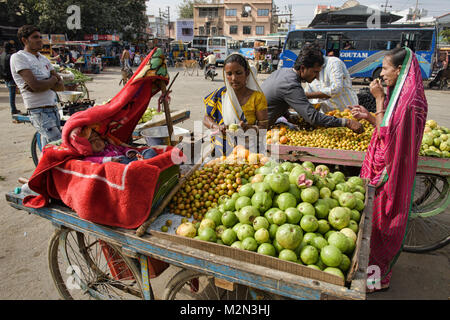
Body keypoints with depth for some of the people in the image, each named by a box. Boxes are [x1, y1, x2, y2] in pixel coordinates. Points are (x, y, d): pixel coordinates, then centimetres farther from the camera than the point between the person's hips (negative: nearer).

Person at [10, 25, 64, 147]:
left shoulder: (43, 58, 17)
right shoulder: (18, 57, -6)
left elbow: (61, 86, 8)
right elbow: (36, 86, -19)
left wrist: (44, 84, -10)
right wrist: (53, 79, -1)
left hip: (53, 109, 7)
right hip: (39, 112, -7)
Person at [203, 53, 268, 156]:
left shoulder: (257, 97, -1)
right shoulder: (220, 94, 4)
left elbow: (263, 126, -3)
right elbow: (206, 118, 9)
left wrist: (249, 128, -24)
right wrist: (217, 127, -12)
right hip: (221, 147, 2)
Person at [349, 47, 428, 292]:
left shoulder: (409, 101, -21)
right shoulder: (400, 94, 9)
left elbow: (386, 135, -21)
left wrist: (379, 100, -19)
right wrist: (368, 116, 2)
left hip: (390, 172, -9)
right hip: (382, 167, 9)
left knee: (381, 222, 4)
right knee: (376, 220, 18)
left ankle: (380, 277, 22)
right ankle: (377, 269, 36)